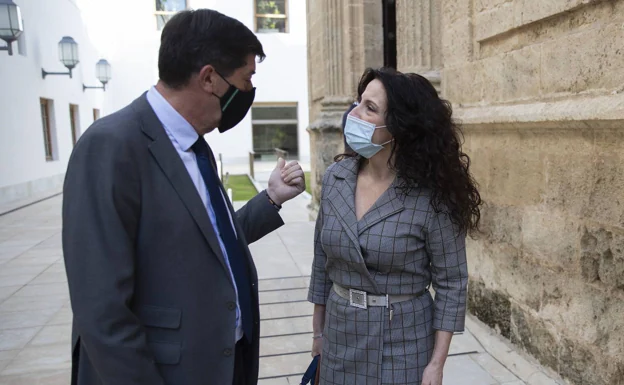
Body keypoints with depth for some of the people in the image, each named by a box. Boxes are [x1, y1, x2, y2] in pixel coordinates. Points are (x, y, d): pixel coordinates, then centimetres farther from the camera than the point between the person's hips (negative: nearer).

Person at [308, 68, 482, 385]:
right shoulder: (335, 178, -5)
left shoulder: (431, 195, -17)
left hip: (404, 338, -4)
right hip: (340, 334, 4)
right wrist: (318, 330, 9)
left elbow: (451, 283, -10)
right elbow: (322, 260, 4)